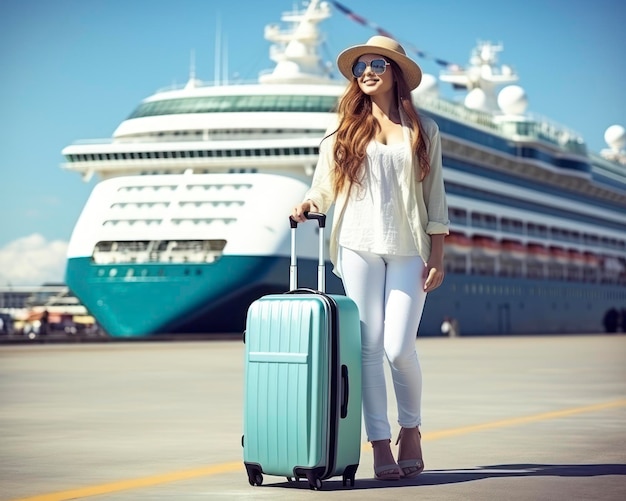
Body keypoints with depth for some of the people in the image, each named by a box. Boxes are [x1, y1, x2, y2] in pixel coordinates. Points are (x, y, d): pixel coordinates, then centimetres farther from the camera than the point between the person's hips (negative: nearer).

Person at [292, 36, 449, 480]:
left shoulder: (423, 131, 10)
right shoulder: (344, 131, 12)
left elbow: (435, 197, 8)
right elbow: (325, 185, 12)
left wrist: (437, 256, 1)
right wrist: (310, 204, -10)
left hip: (408, 251, -1)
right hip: (359, 247, 1)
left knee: (399, 347, -9)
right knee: (369, 347, -3)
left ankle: (411, 429, 15)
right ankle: (381, 444, 3)